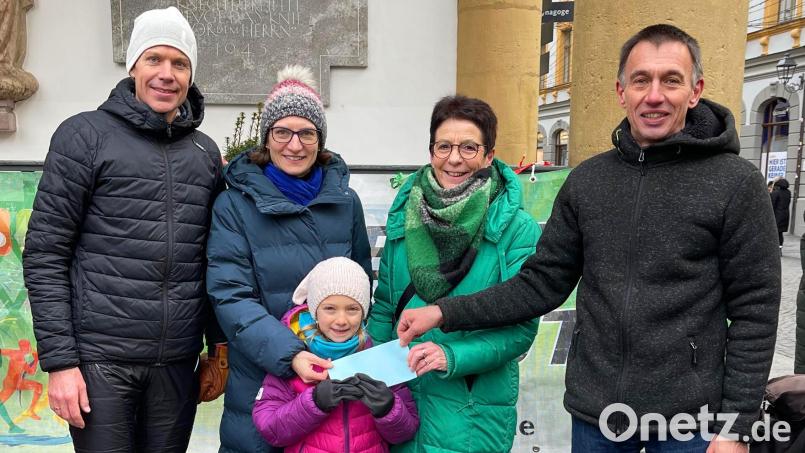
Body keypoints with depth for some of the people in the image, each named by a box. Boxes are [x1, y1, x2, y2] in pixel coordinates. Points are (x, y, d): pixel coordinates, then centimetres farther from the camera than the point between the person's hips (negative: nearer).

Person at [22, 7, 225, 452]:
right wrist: (59, 360, -10)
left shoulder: (205, 152, 9)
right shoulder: (85, 135, -3)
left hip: (177, 363, 4)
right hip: (100, 358, -3)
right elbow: (44, 255, -5)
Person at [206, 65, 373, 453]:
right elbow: (231, 297, -14)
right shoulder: (234, 205, -8)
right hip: (261, 376, -3)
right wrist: (289, 353, -25)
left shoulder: (345, 201, 3)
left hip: (336, 374, 3)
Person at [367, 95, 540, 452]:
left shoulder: (516, 227, -11)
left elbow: (521, 327, -12)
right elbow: (384, 306, 7)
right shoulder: (405, 214, 0)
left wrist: (453, 356, -24)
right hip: (400, 396, 4)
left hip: (474, 409, -3)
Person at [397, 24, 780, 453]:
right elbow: (542, 283, 1)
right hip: (593, 410, 3)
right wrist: (446, 313, -7)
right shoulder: (586, 179, 1)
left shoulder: (736, 183, -9)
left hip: (688, 417, -3)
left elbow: (754, 311, -7)